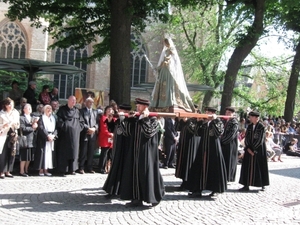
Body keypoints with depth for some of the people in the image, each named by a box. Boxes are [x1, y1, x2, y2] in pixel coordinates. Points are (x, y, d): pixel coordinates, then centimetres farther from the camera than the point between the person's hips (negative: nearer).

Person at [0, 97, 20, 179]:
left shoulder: (16, 113, 10)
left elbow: (18, 124, 16)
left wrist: (16, 125, -4)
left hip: (13, 135, 4)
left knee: (12, 153, 3)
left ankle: (7, 171, 11)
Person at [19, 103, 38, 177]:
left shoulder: (32, 118, 20)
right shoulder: (21, 118, -5)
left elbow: (35, 127, 16)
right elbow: (23, 128, -15)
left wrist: (35, 125, -6)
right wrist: (32, 127, -9)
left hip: (32, 140, 7)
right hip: (25, 140, -7)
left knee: (29, 157, 9)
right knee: (24, 157, -3)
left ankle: (26, 170, 18)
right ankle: (22, 171, 4)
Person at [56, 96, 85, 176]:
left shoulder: (76, 111, 13)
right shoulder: (62, 110, -1)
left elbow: (82, 121, 16)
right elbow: (59, 121, -8)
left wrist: (78, 128, 4)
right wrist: (65, 126, -13)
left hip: (74, 135, 5)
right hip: (64, 134, -4)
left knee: (74, 151, 5)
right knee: (64, 152, -3)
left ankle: (71, 169, 13)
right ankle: (62, 170, 0)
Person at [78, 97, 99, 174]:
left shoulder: (95, 112, 17)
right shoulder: (81, 111, 3)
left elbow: (97, 122, 11)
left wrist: (94, 128, -7)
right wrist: (88, 128, -14)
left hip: (93, 134, 4)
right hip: (84, 134, -4)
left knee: (91, 152, 5)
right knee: (83, 152, -3)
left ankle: (89, 168, 10)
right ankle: (81, 168, 2)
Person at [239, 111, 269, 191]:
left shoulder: (261, 127, -9)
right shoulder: (249, 126, 8)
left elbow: (260, 140, -13)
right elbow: (246, 138, 5)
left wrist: (253, 149, -12)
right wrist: (248, 148, -7)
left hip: (259, 149, -5)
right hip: (249, 149, 5)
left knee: (260, 166, 2)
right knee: (247, 166, 2)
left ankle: (263, 184, 14)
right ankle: (246, 185, 5)